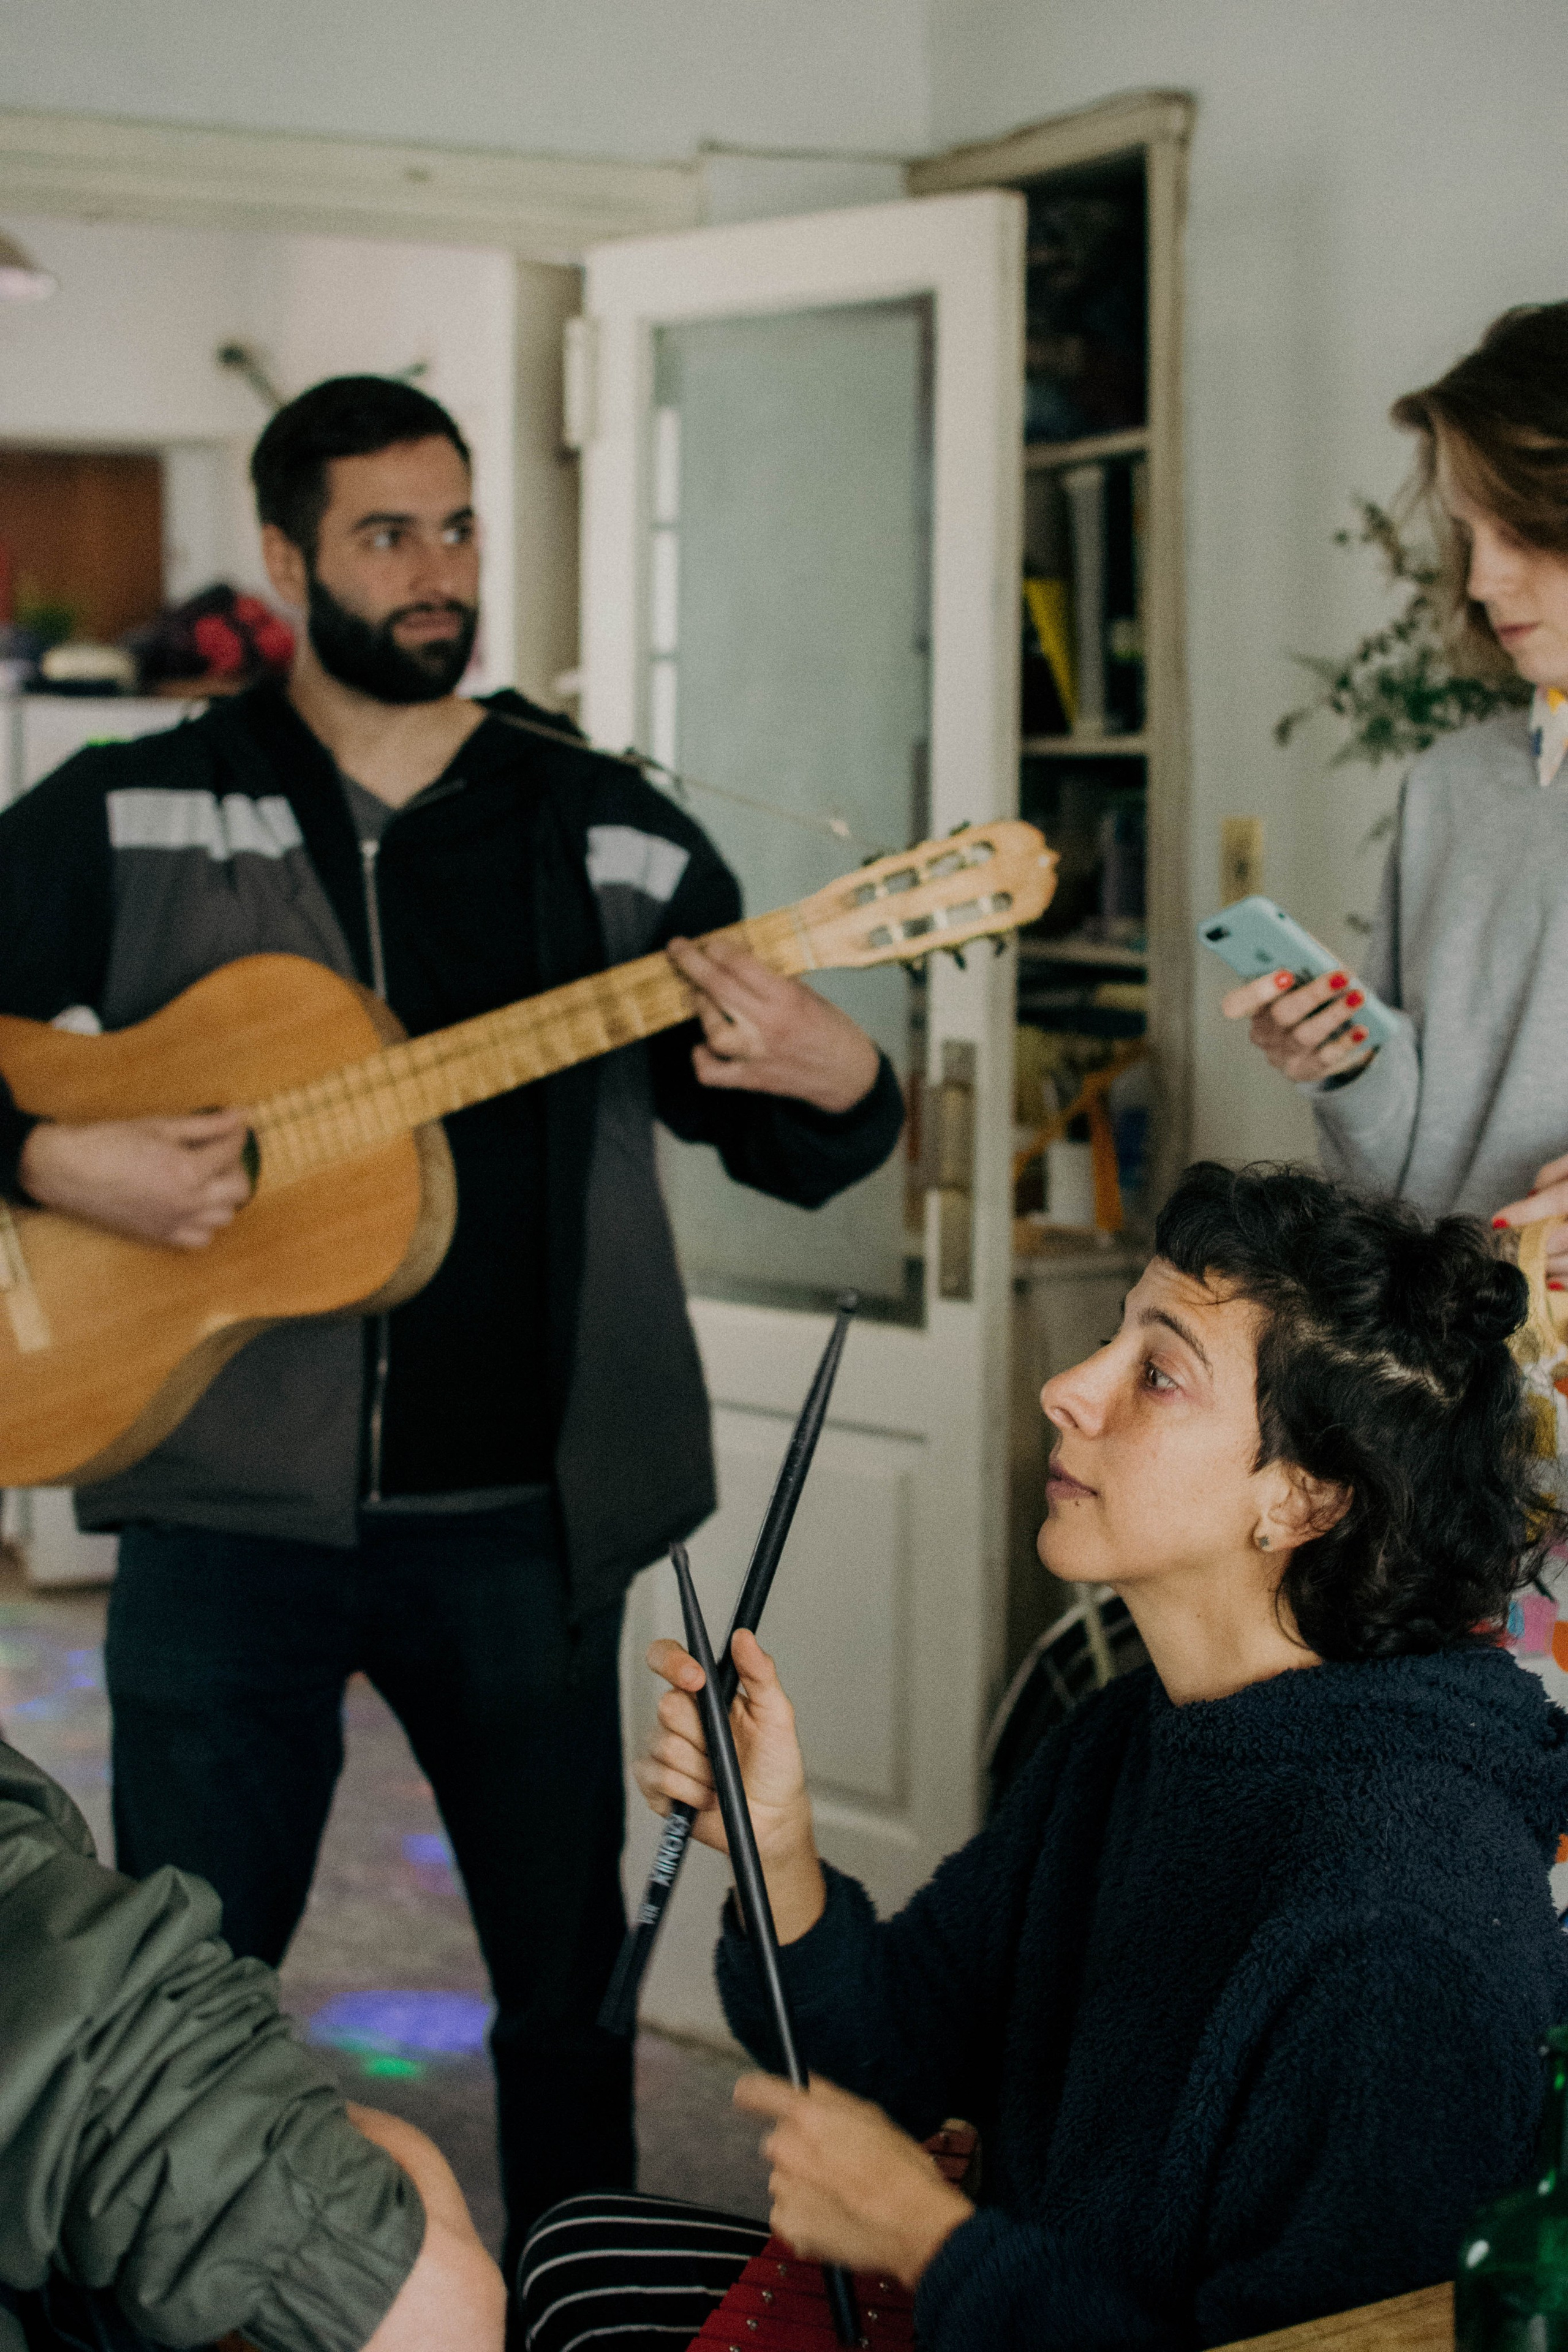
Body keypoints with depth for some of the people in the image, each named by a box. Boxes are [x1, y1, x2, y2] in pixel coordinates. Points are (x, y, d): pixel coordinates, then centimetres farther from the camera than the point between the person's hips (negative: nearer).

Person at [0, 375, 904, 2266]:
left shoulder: (615, 839, 6)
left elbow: (787, 1156, 7)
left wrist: (835, 1085, -15)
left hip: (520, 1520, 2)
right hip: (234, 1507, -1)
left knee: (573, 1968, 12)